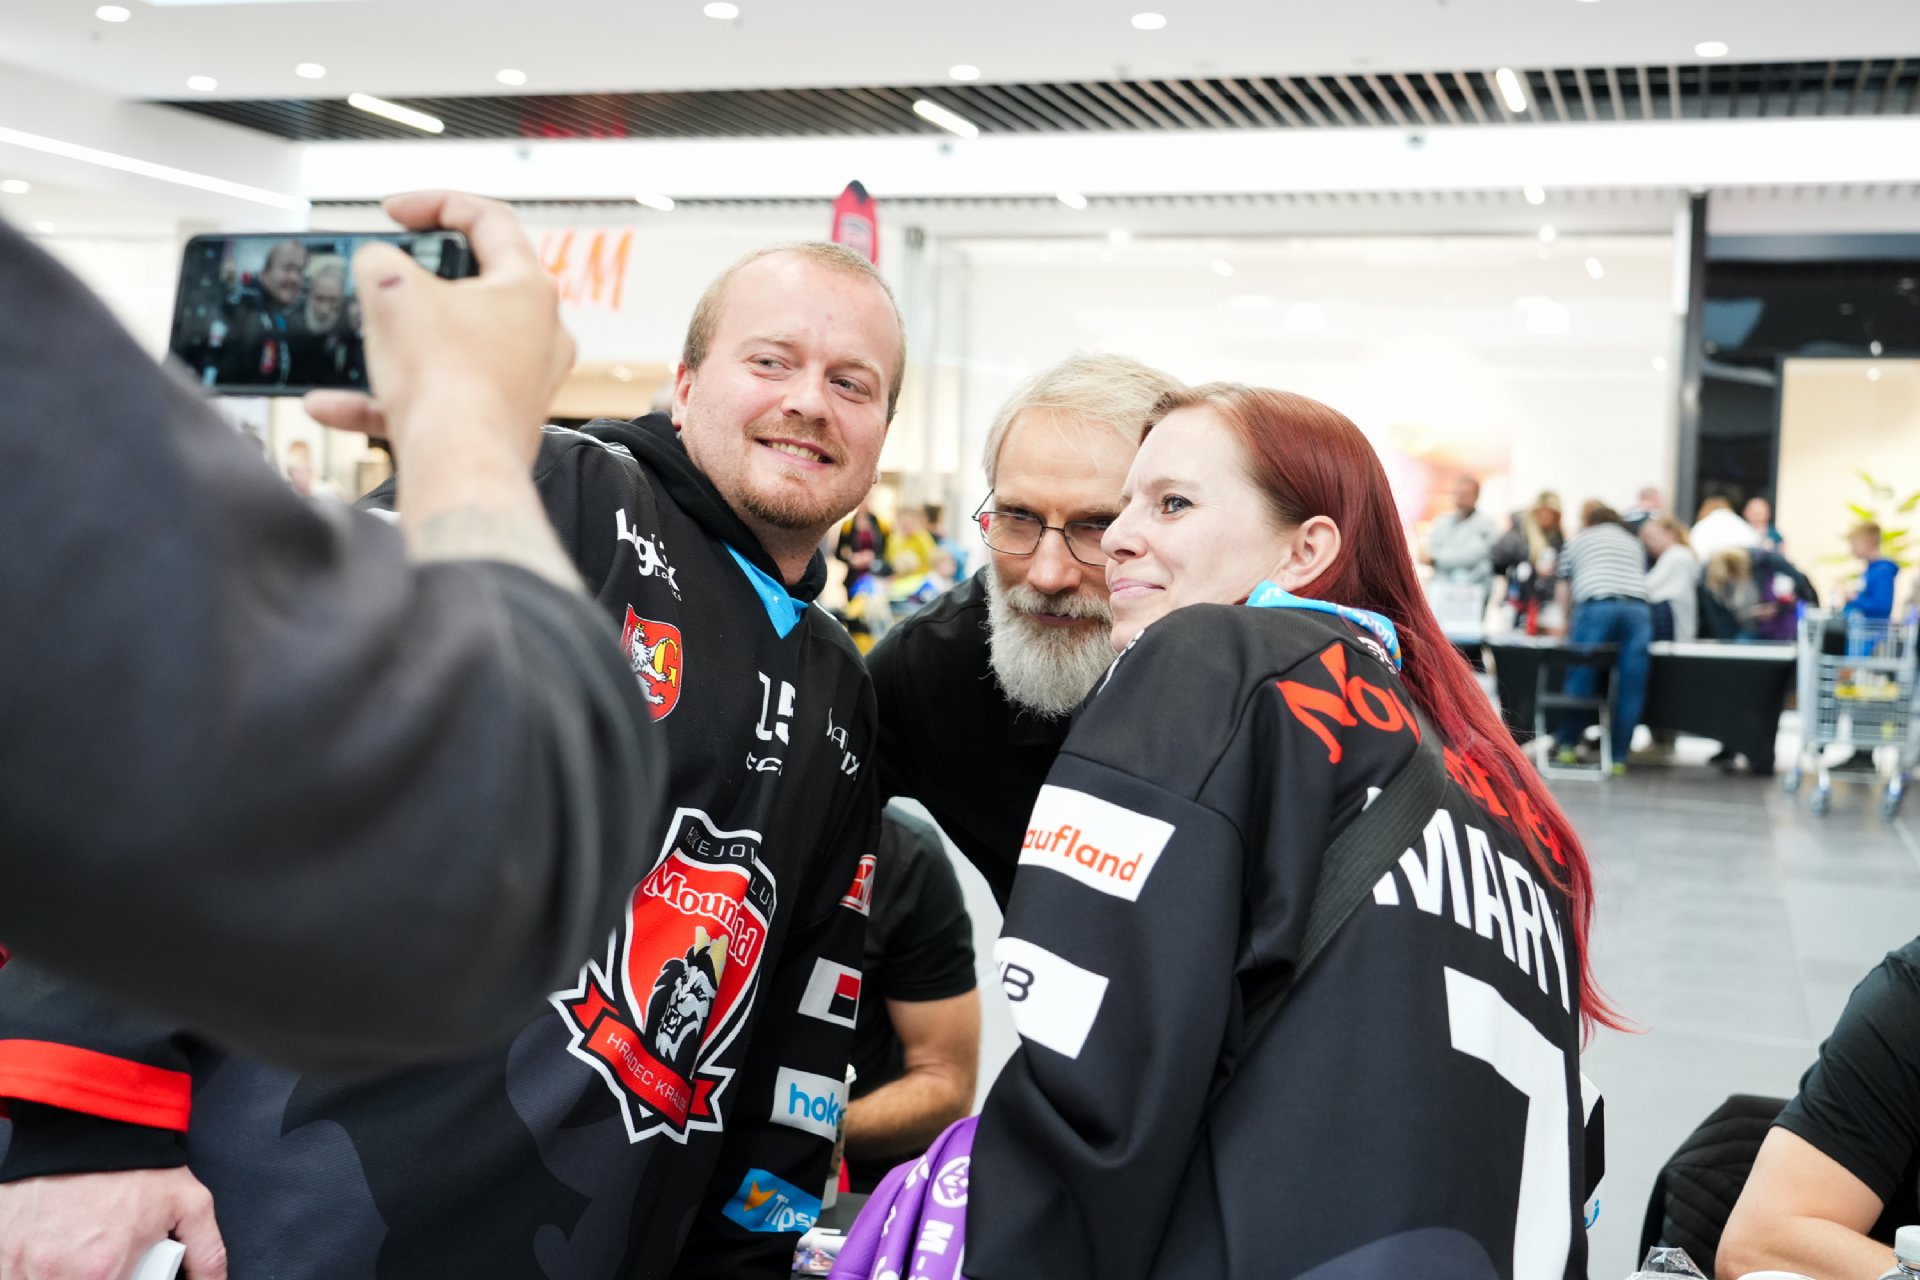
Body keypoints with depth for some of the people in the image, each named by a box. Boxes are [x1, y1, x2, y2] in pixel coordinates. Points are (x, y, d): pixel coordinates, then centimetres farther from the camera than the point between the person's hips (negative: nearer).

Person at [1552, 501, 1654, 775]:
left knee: (1580, 678, 5)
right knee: (1630, 687, 3)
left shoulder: (1576, 542, 25)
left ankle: (1566, 744, 10)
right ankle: (1619, 756, 5)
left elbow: (1564, 589, 27)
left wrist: (1567, 624, 41)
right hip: (1637, 607, 2)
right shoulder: (1634, 542, 32)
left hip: (1596, 607, -2)